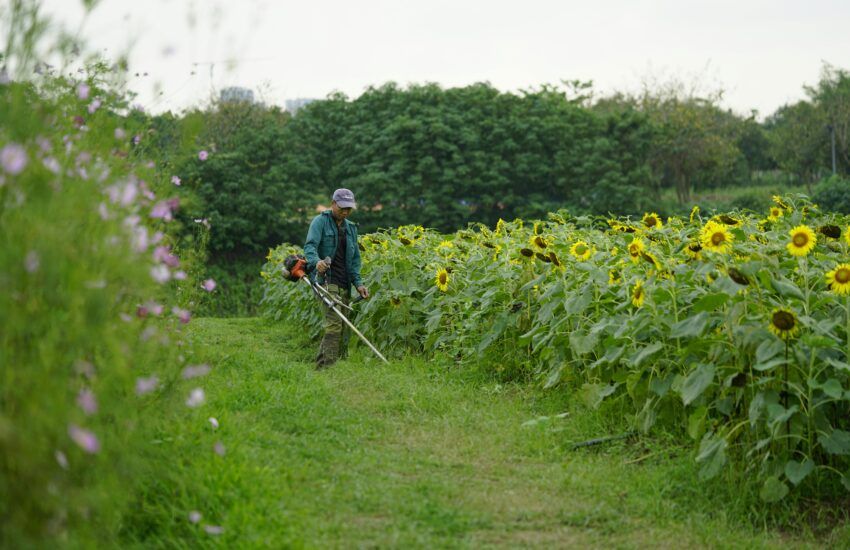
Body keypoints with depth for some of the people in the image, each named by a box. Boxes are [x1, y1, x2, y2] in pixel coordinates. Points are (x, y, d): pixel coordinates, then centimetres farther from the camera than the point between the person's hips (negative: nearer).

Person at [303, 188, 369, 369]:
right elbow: (310, 246, -15)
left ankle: (320, 366, 11)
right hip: (326, 280, -7)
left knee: (343, 329, 4)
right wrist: (316, 261, -37)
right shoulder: (320, 221, 0)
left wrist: (358, 283, 6)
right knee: (334, 323, -21)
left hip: (344, 285, 7)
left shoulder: (351, 228, 19)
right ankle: (328, 366, -24)